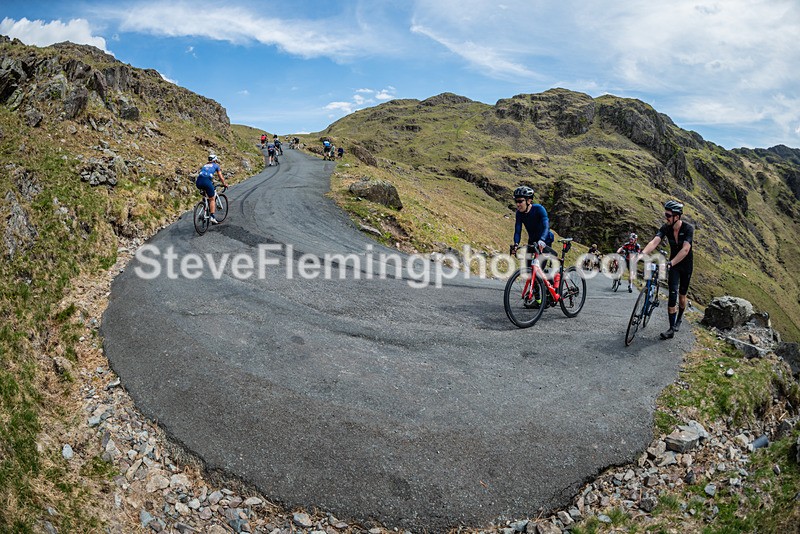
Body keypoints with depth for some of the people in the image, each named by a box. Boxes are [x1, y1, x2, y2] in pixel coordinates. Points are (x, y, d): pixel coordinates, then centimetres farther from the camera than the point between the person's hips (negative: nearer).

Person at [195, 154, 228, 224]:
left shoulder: (205, 165, 33)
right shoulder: (216, 165, 21)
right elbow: (221, 177, 22)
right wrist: (224, 184, 37)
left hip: (198, 182, 4)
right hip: (207, 181, -4)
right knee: (212, 199, 5)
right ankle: (212, 217, -5)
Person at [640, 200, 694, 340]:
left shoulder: (688, 228, -24)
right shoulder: (666, 228, -14)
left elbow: (685, 249, -36)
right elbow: (654, 242, -27)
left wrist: (670, 263, -48)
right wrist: (642, 254, -46)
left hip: (686, 265, -2)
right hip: (673, 264, 2)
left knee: (682, 295, 11)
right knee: (672, 294, -10)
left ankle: (679, 319, 38)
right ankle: (672, 328, -9)